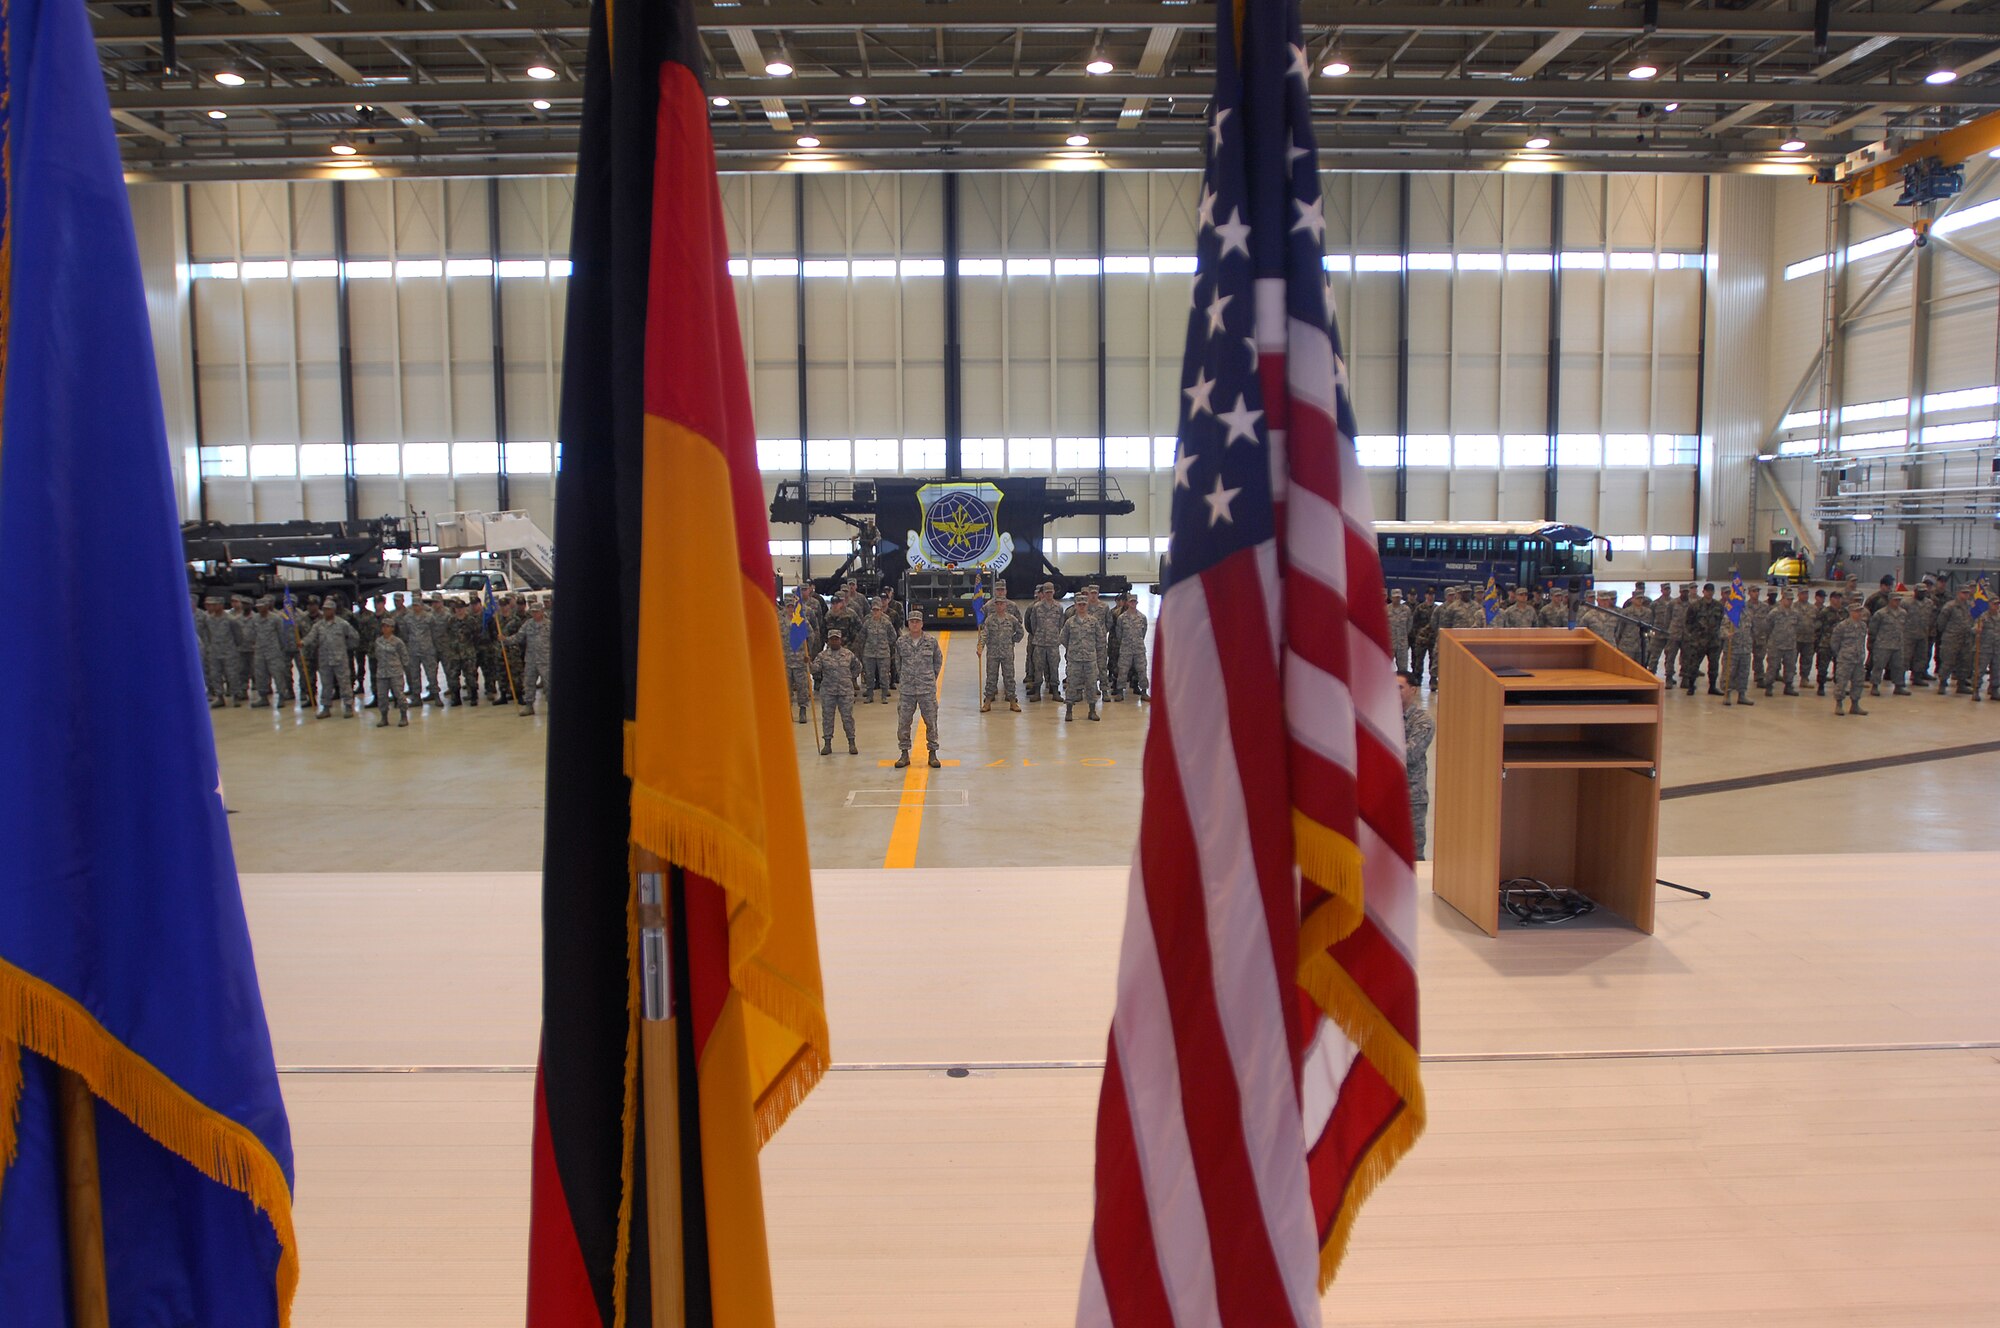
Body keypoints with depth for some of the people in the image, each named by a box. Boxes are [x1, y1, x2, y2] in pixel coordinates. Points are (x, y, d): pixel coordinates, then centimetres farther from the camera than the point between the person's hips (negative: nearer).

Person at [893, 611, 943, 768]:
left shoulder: (931, 641, 0)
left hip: (927, 690, -1)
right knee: (903, 722, 2)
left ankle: (933, 754, 13)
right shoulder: (901, 642, 2)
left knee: (931, 722, 3)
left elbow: (938, 660, 13)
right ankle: (904, 754, 14)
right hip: (906, 690, 1)